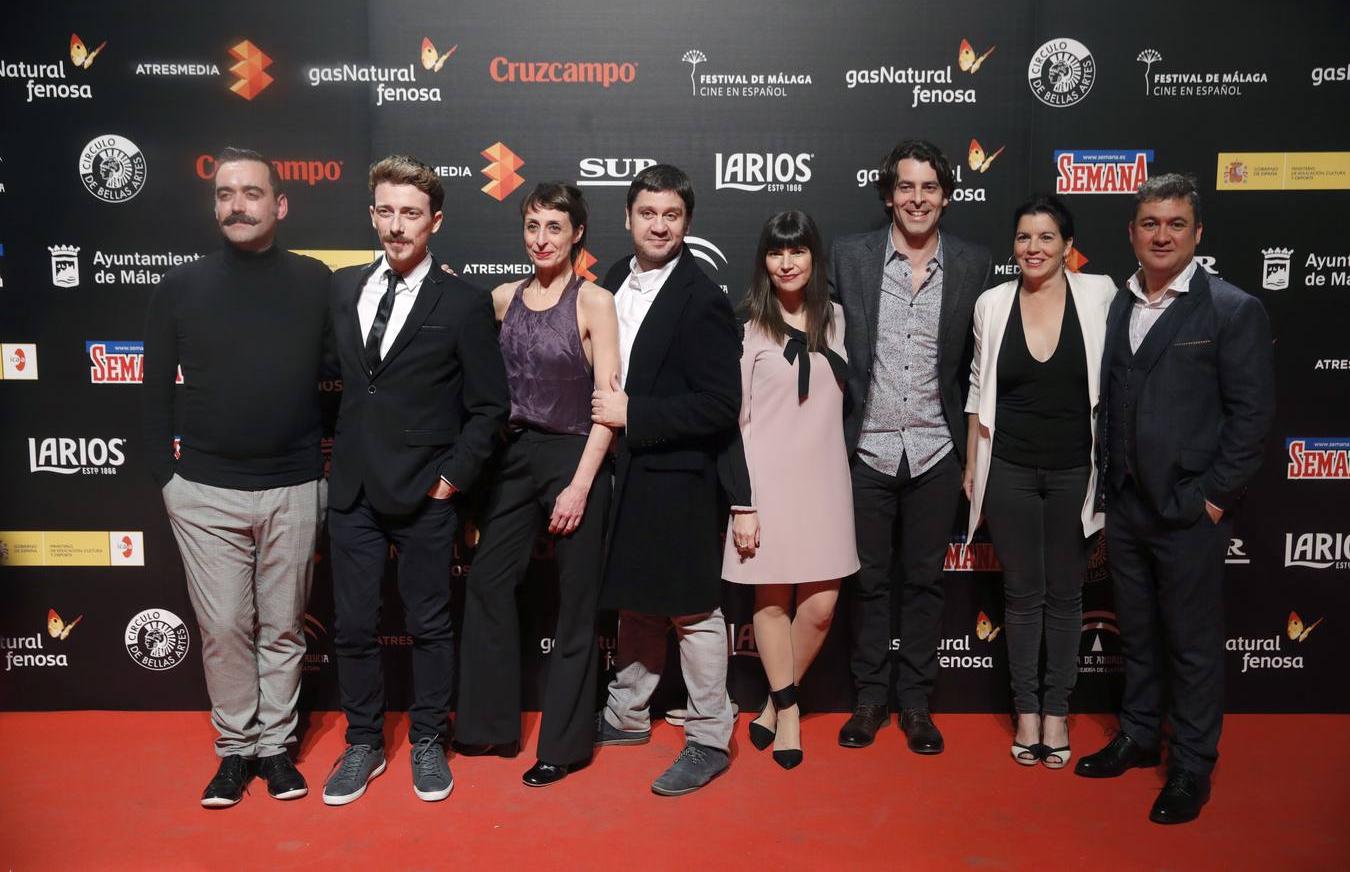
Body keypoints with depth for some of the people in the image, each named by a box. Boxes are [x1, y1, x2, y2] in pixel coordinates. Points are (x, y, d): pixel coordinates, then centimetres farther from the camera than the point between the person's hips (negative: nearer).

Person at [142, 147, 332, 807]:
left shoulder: (315, 283, 1)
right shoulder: (181, 287, 3)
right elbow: (157, 388, 7)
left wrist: (332, 460, 0)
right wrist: (166, 473, 2)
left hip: (294, 488, 0)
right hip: (204, 492, 1)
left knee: (283, 627, 10)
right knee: (223, 629, 7)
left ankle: (277, 745, 24)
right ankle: (235, 747, 23)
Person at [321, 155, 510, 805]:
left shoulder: (463, 303, -6)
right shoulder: (342, 288, 7)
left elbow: (490, 405, -4)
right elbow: (334, 377, 12)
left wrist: (454, 475, -9)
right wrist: (335, 454, 5)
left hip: (423, 494, -3)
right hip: (352, 490, 4)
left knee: (429, 625, 10)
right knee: (353, 627, 11)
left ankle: (428, 744, 27)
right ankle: (363, 745, 29)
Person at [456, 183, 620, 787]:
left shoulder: (593, 301, -7)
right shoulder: (503, 299, 7)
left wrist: (580, 485, -15)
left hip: (575, 458, -5)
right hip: (514, 455, 5)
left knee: (576, 601, 5)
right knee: (487, 580, 7)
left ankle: (564, 742, 19)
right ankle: (490, 721, 25)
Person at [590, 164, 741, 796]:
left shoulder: (702, 301, -15)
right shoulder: (614, 282, 8)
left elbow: (720, 406, -19)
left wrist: (633, 413, -19)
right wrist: (605, 410, 1)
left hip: (676, 478, -7)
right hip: (623, 471, 7)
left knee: (692, 612, 4)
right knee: (635, 603, 20)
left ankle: (710, 741, 18)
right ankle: (626, 717, 36)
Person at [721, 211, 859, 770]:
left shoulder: (834, 318, 8)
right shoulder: (747, 325, -5)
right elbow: (733, 419, -6)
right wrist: (741, 504, -10)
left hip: (823, 480, 4)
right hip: (767, 481, -4)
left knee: (820, 607, 2)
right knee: (772, 599, 6)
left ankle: (775, 705, 24)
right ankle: (788, 712, 24)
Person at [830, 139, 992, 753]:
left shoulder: (972, 264, 0)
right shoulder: (850, 255, -1)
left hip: (936, 450, 1)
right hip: (867, 448, 0)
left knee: (924, 580, 11)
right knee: (870, 580, 10)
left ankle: (916, 701, 26)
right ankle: (871, 697, 26)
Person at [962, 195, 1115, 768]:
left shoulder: (1099, 295, -5)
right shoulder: (992, 304, -1)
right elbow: (978, 388, 6)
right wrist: (971, 465, 7)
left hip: (1075, 468, 0)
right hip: (1010, 468, 1)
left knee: (1065, 593, 11)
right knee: (1022, 593, 9)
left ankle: (1057, 711, 24)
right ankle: (1026, 710, 22)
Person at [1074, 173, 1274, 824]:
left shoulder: (1234, 311, -7)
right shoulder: (1114, 307, 7)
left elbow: (1252, 412, -9)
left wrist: (1213, 496, -12)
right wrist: (1104, 488, 6)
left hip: (1190, 513, -5)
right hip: (1124, 505, 5)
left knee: (1194, 646, 7)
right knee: (1137, 635, 19)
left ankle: (1193, 768, 22)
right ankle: (1139, 736, 36)